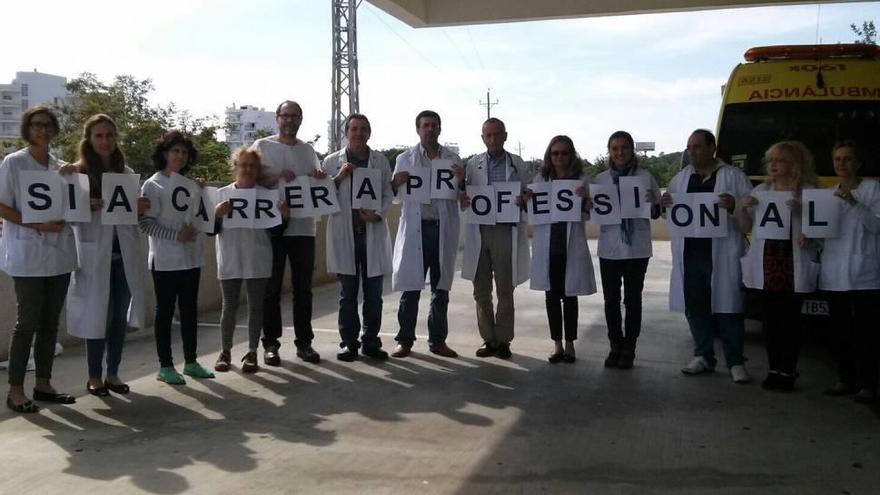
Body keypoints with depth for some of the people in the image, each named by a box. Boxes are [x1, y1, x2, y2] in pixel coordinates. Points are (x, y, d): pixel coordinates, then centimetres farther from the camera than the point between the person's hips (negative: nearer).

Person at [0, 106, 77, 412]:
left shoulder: (61, 167, 12)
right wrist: (37, 225, -18)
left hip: (59, 253, 5)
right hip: (28, 256, -5)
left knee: (50, 322, 9)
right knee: (27, 322, -4)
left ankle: (43, 384, 19)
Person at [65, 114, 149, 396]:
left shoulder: (127, 174, 12)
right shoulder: (78, 173, -1)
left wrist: (141, 209, -3)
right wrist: (85, 206, -24)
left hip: (125, 254, 4)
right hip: (95, 255, -4)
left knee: (120, 315, 8)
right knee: (98, 314, 1)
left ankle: (113, 373, 20)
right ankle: (94, 376, 14)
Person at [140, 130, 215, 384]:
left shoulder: (189, 184, 12)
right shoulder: (153, 185, -5)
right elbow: (146, 223, -13)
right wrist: (176, 235, -21)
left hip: (191, 258, 6)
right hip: (166, 261, -6)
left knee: (189, 310, 11)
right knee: (165, 311, 2)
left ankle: (191, 361, 21)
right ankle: (165, 366, 9)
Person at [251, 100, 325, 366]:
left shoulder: (308, 150, 15)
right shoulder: (262, 146, 2)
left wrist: (320, 178, -1)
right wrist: (278, 176, -19)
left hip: (303, 227, 4)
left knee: (303, 288, 8)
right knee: (272, 287, 3)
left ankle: (304, 342, 16)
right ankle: (271, 343, 11)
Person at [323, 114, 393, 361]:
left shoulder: (380, 160, 9)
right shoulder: (332, 161, 6)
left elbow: (388, 193, 8)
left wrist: (378, 214, -9)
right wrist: (339, 178, -11)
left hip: (373, 232, 1)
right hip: (344, 234, -1)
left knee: (373, 293, 4)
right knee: (348, 293, 5)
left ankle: (371, 341, 15)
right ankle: (349, 342, 14)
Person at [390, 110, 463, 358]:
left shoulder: (453, 159, 9)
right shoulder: (405, 159, 7)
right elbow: (393, 194, 10)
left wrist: (462, 180, -10)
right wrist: (397, 182, -12)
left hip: (443, 228, 2)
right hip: (415, 228, -2)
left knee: (441, 287, 8)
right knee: (411, 287, 0)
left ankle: (437, 340, 17)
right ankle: (405, 340, 9)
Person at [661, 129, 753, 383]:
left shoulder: (734, 176, 2)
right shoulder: (681, 178, 15)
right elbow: (670, 209, 21)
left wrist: (735, 205, -22)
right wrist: (663, 203, -2)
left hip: (722, 255, -4)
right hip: (689, 255, 5)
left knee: (727, 308, -1)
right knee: (695, 307, 8)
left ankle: (735, 362, 6)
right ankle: (703, 357, 19)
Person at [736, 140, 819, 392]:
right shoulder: (760, 191, 13)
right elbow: (745, 227, 14)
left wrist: (801, 211, -18)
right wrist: (742, 207, -4)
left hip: (794, 266, -3)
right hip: (766, 264, 4)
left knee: (789, 319, -1)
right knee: (770, 319, 7)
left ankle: (788, 371, 8)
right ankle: (774, 369, 16)